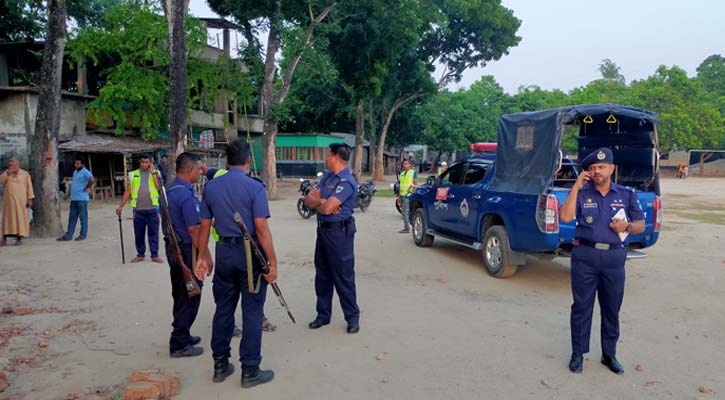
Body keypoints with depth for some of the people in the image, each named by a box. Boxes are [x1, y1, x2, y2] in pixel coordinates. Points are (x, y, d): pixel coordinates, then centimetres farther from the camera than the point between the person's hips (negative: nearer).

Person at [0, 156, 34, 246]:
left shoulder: (25, 174, 2)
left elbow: (29, 186, 0)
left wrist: (30, 198, -7)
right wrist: (8, 173, -12)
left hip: (21, 201, -2)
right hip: (9, 200, 3)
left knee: (20, 218, -1)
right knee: (8, 218, 3)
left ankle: (19, 238, 5)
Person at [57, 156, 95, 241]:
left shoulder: (85, 172, -12)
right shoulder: (75, 172, 17)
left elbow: (92, 180, -30)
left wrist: (87, 188, -19)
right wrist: (69, 193, 23)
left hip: (82, 199, -9)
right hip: (73, 198, 9)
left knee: (83, 217, 1)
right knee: (72, 218, 10)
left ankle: (83, 235, 8)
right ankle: (68, 235, 13)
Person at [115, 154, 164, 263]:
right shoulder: (133, 174, 8)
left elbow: (159, 187, -11)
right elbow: (127, 191, 10)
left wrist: (152, 172, -10)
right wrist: (121, 206, 6)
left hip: (153, 209, -1)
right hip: (138, 209, 1)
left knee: (153, 233, 3)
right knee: (139, 234, 8)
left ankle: (155, 255, 10)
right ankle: (140, 255, 19)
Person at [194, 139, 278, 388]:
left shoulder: (211, 186, 4)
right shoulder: (254, 187, -12)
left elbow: (204, 226, 8)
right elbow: (261, 228, -17)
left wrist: (202, 257, 16)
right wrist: (272, 262, -12)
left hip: (224, 252, 5)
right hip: (250, 254, -5)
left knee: (223, 309, 15)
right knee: (252, 312, 4)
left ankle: (220, 365, 26)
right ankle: (250, 371, 11)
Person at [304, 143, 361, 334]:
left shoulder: (347, 182, -17)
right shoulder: (327, 176, 11)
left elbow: (327, 208, -24)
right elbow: (308, 199, 4)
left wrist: (317, 200, -3)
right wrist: (323, 201, -15)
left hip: (339, 232, -9)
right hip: (323, 229, 9)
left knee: (343, 276, 0)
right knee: (322, 274, 15)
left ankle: (352, 317, 13)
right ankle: (323, 314, 27)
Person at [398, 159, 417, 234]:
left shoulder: (413, 172, -3)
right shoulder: (402, 173, 18)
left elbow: (415, 184, -8)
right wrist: (399, 196, 19)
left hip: (408, 195, -8)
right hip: (402, 195, 8)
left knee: (405, 211, -11)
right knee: (404, 211, 9)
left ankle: (407, 228, -8)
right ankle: (406, 228, 15)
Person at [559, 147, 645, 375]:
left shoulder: (626, 194, 7)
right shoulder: (581, 193, 1)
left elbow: (641, 225, 12)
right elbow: (565, 217, -15)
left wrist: (628, 226, -11)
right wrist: (576, 187, -14)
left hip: (614, 256, 2)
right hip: (585, 255, -2)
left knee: (612, 308, 11)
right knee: (582, 307, 5)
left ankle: (609, 354, 25)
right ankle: (578, 353, 16)